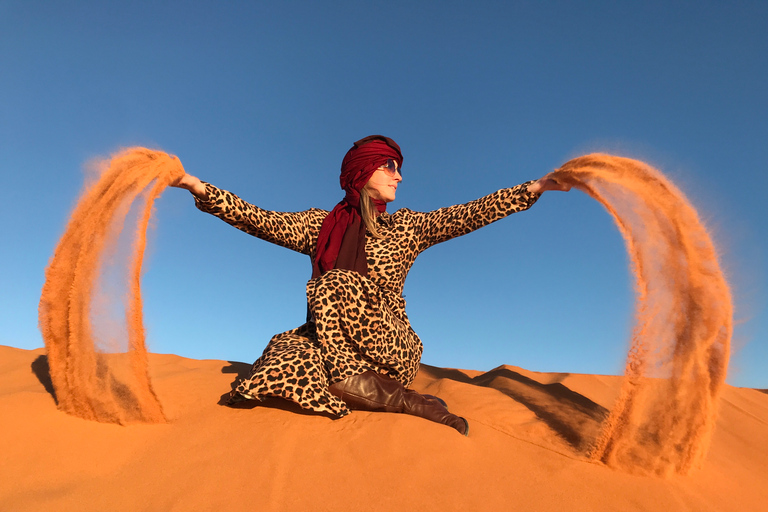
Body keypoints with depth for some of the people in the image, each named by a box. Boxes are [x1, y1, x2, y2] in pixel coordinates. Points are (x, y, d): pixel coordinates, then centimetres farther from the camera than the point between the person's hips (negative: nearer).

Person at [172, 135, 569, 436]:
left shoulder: (406, 226, 6)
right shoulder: (320, 224, 9)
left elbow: (469, 215, -2)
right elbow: (260, 220, 1)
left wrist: (537, 187, -9)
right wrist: (197, 186, -8)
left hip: (391, 347, -1)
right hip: (328, 340, 2)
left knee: (336, 286, -28)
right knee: (287, 356, -27)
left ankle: (399, 398, -11)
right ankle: (404, 401, -8)